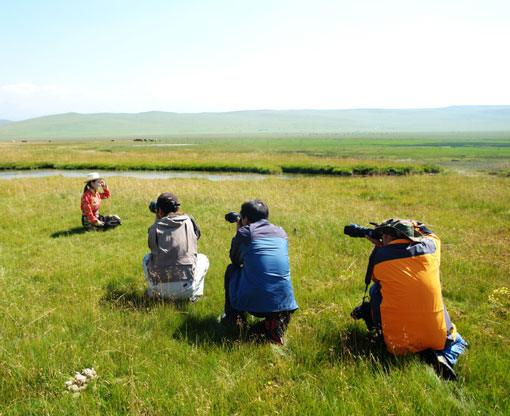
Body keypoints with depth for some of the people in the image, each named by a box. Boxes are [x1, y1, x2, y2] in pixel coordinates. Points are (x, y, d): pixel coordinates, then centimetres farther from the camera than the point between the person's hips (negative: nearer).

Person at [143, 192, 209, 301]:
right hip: (187, 288, -1)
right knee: (203, 258, 30)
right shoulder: (189, 220, 5)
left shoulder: (154, 228, 5)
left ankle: (153, 293, 22)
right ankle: (193, 295, 14)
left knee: (147, 258, 32)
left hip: (160, 289, 1)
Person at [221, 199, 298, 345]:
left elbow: (235, 260, 17)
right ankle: (278, 321, 9)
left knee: (231, 269, 25)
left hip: (252, 302, -1)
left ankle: (233, 315, 26)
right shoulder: (281, 232, 12)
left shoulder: (244, 232, 1)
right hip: (283, 300, 2)